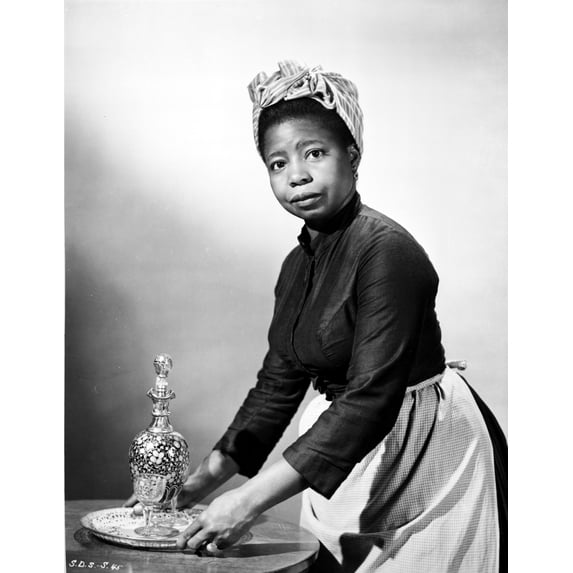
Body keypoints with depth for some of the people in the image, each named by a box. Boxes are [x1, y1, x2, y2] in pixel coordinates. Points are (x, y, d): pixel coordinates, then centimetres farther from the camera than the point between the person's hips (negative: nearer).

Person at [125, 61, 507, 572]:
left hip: (426, 452, -7)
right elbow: (277, 385, 9)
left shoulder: (388, 251, -21)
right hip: (342, 448, 7)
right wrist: (204, 478, 0)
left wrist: (251, 498, -32)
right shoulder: (298, 266, 5)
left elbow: (372, 399, -29)